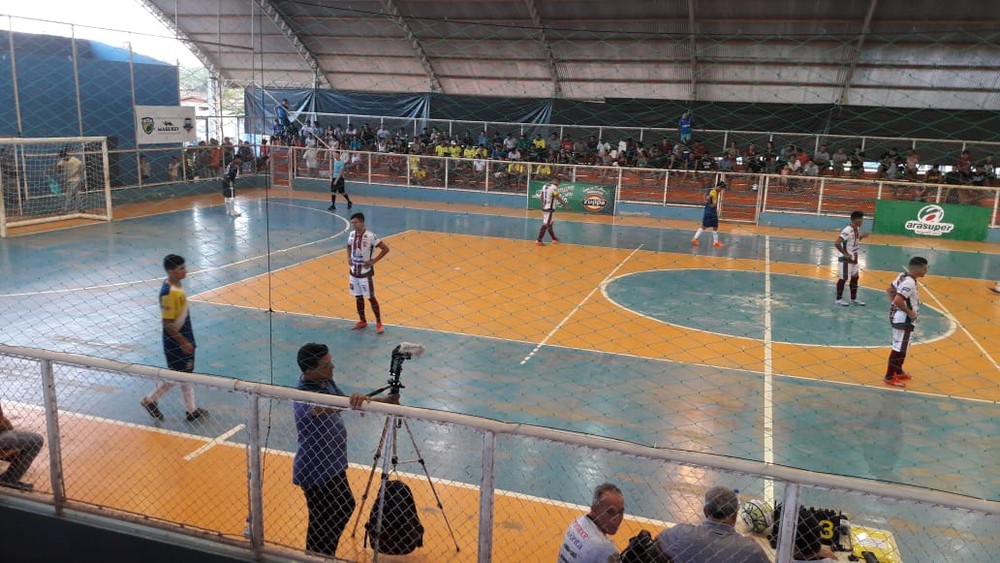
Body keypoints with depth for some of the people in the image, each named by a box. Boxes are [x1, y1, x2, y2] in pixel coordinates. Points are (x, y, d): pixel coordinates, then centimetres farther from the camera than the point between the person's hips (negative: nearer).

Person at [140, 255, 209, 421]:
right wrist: (184, 342, -21)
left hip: (184, 338, 10)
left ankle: (192, 410, 24)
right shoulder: (169, 292, -26)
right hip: (175, 341, -10)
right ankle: (150, 400, 25)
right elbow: (168, 324, -25)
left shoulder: (176, 285, 3)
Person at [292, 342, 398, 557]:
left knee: (346, 506, 25)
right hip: (316, 472, -10)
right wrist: (349, 399, -69)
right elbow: (320, 409, -51)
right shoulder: (302, 396, -29)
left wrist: (385, 401, 2)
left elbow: (347, 404, 12)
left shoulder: (327, 382, -2)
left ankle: (327, 554, 46)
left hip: (333, 464, 10)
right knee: (322, 523, 6)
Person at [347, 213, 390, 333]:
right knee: (358, 297, 13)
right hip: (354, 271, 6)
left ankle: (379, 323, 8)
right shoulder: (352, 234, 2)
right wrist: (348, 258, 7)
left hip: (366, 272, -6)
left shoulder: (370, 236, -19)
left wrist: (373, 261, -16)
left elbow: (386, 248, -16)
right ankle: (362, 321, 26)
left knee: (371, 297, -2)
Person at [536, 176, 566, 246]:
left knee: (549, 224, 18)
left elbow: (542, 197, 15)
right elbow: (558, 198, -14)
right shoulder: (554, 187, -14)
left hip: (544, 208, 9)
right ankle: (539, 241, -5)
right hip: (550, 209, -9)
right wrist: (565, 203, -5)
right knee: (545, 225, -5)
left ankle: (554, 239, 30)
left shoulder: (545, 186, 11)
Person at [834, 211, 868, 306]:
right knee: (843, 278, 0)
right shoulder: (847, 231, -24)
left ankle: (854, 298, 26)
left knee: (855, 277, 15)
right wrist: (845, 254, -24)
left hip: (854, 257, 9)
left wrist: (861, 236, 2)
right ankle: (839, 299, 12)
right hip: (846, 259, -9)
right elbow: (837, 243, -31)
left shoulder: (857, 229, 5)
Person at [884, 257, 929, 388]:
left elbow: (889, 290, 15)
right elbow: (898, 301, -33)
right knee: (898, 348, -1)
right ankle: (889, 377, 7)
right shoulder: (910, 283, -24)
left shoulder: (903, 276, 4)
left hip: (897, 316, 10)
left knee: (901, 346, 22)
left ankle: (898, 371, 37)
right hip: (903, 319, -10)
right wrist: (910, 312, -20)